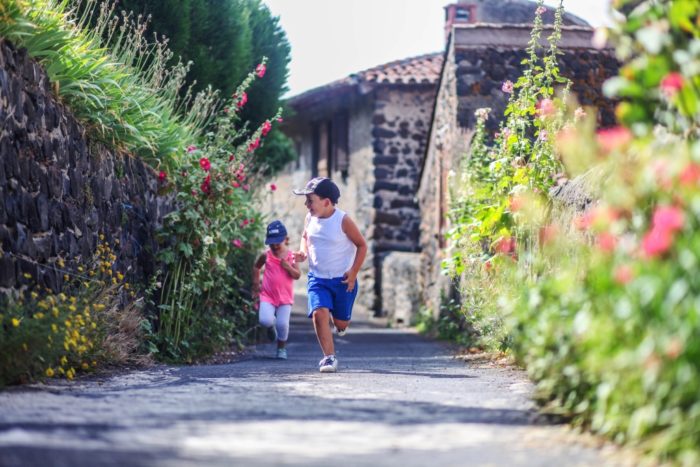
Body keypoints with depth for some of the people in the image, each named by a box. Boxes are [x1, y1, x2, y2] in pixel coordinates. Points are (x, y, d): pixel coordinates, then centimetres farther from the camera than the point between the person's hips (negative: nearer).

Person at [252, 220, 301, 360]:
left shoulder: (291, 256, -1)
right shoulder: (266, 256, 0)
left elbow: (297, 275, -2)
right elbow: (256, 267, 18)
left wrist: (289, 267, -19)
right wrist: (256, 283, 11)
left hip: (285, 297, 0)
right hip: (267, 296, 0)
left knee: (283, 324, -8)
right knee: (265, 320, -19)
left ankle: (281, 348, 17)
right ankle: (271, 326, 20)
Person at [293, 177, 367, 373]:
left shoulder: (343, 221, -15)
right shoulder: (310, 219, -2)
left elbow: (362, 245, -6)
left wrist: (353, 272, -11)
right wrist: (303, 252, -2)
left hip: (342, 279, -3)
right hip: (317, 278, 3)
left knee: (341, 321, 7)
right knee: (319, 313, -20)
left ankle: (340, 325, 47)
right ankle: (329, 357, -12)